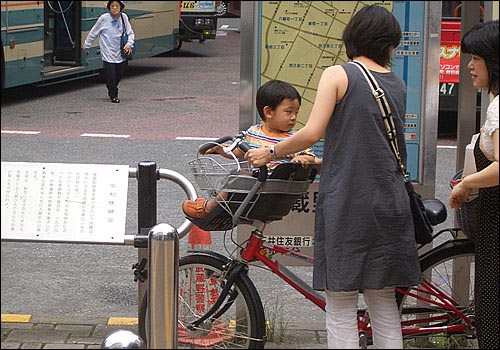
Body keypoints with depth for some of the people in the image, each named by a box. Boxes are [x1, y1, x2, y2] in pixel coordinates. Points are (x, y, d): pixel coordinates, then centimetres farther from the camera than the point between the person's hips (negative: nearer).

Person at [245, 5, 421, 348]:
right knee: (384, 307, 13)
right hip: (388, 203, 5)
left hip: (345, 201, -5)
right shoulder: (398, 85, 11)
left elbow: (312, 133, -13)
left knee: (341, 311, 1)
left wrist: (270, 153, 2)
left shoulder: (338, 75, -4)